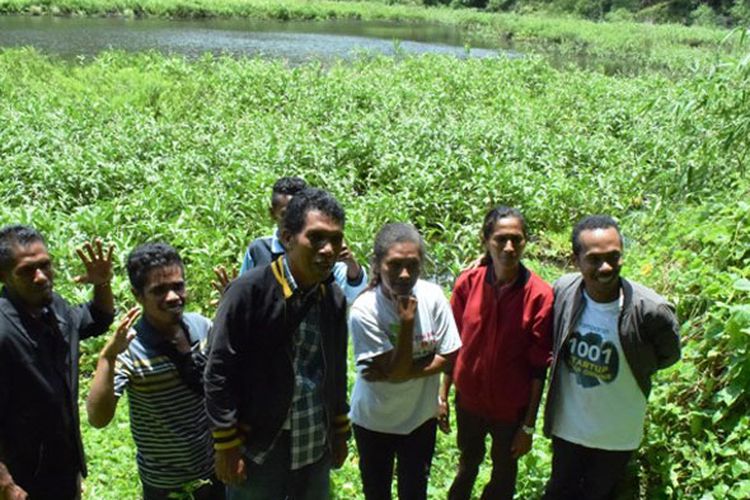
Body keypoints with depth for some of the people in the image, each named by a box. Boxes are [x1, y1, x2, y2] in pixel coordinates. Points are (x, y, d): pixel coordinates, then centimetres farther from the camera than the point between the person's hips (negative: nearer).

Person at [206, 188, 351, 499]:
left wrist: (340, 431, 15)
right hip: (259, 449, -5)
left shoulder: (335, 298, 0)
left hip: (317, 447, 5)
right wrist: (227, 446, -12)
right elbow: (220, 373, -14)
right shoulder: (249, 291, -16)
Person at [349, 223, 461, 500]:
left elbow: (448, 357, -10)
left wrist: (397, 374, -20)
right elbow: (396, 371, -23)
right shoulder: (364, 310, -25)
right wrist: (407, 322, -35)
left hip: (421, 417, 2)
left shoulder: (432, 296, -16)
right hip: (374, 420, -2)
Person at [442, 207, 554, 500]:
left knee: (504, 471, 20)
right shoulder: (467, 282, -12)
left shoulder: (540, 295, -18)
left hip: (512, 408, -2)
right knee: (468, 462, 26)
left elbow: (539, 367, -12)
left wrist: (529, 424, -9)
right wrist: (442, 395, 1)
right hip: (469, 400, 2)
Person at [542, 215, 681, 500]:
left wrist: (629, 369, -7)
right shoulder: (563, 290, -19)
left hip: (618, 433, -2)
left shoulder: (650, 311, -28)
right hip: (567, 424, 2)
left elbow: (668, 356, -5)